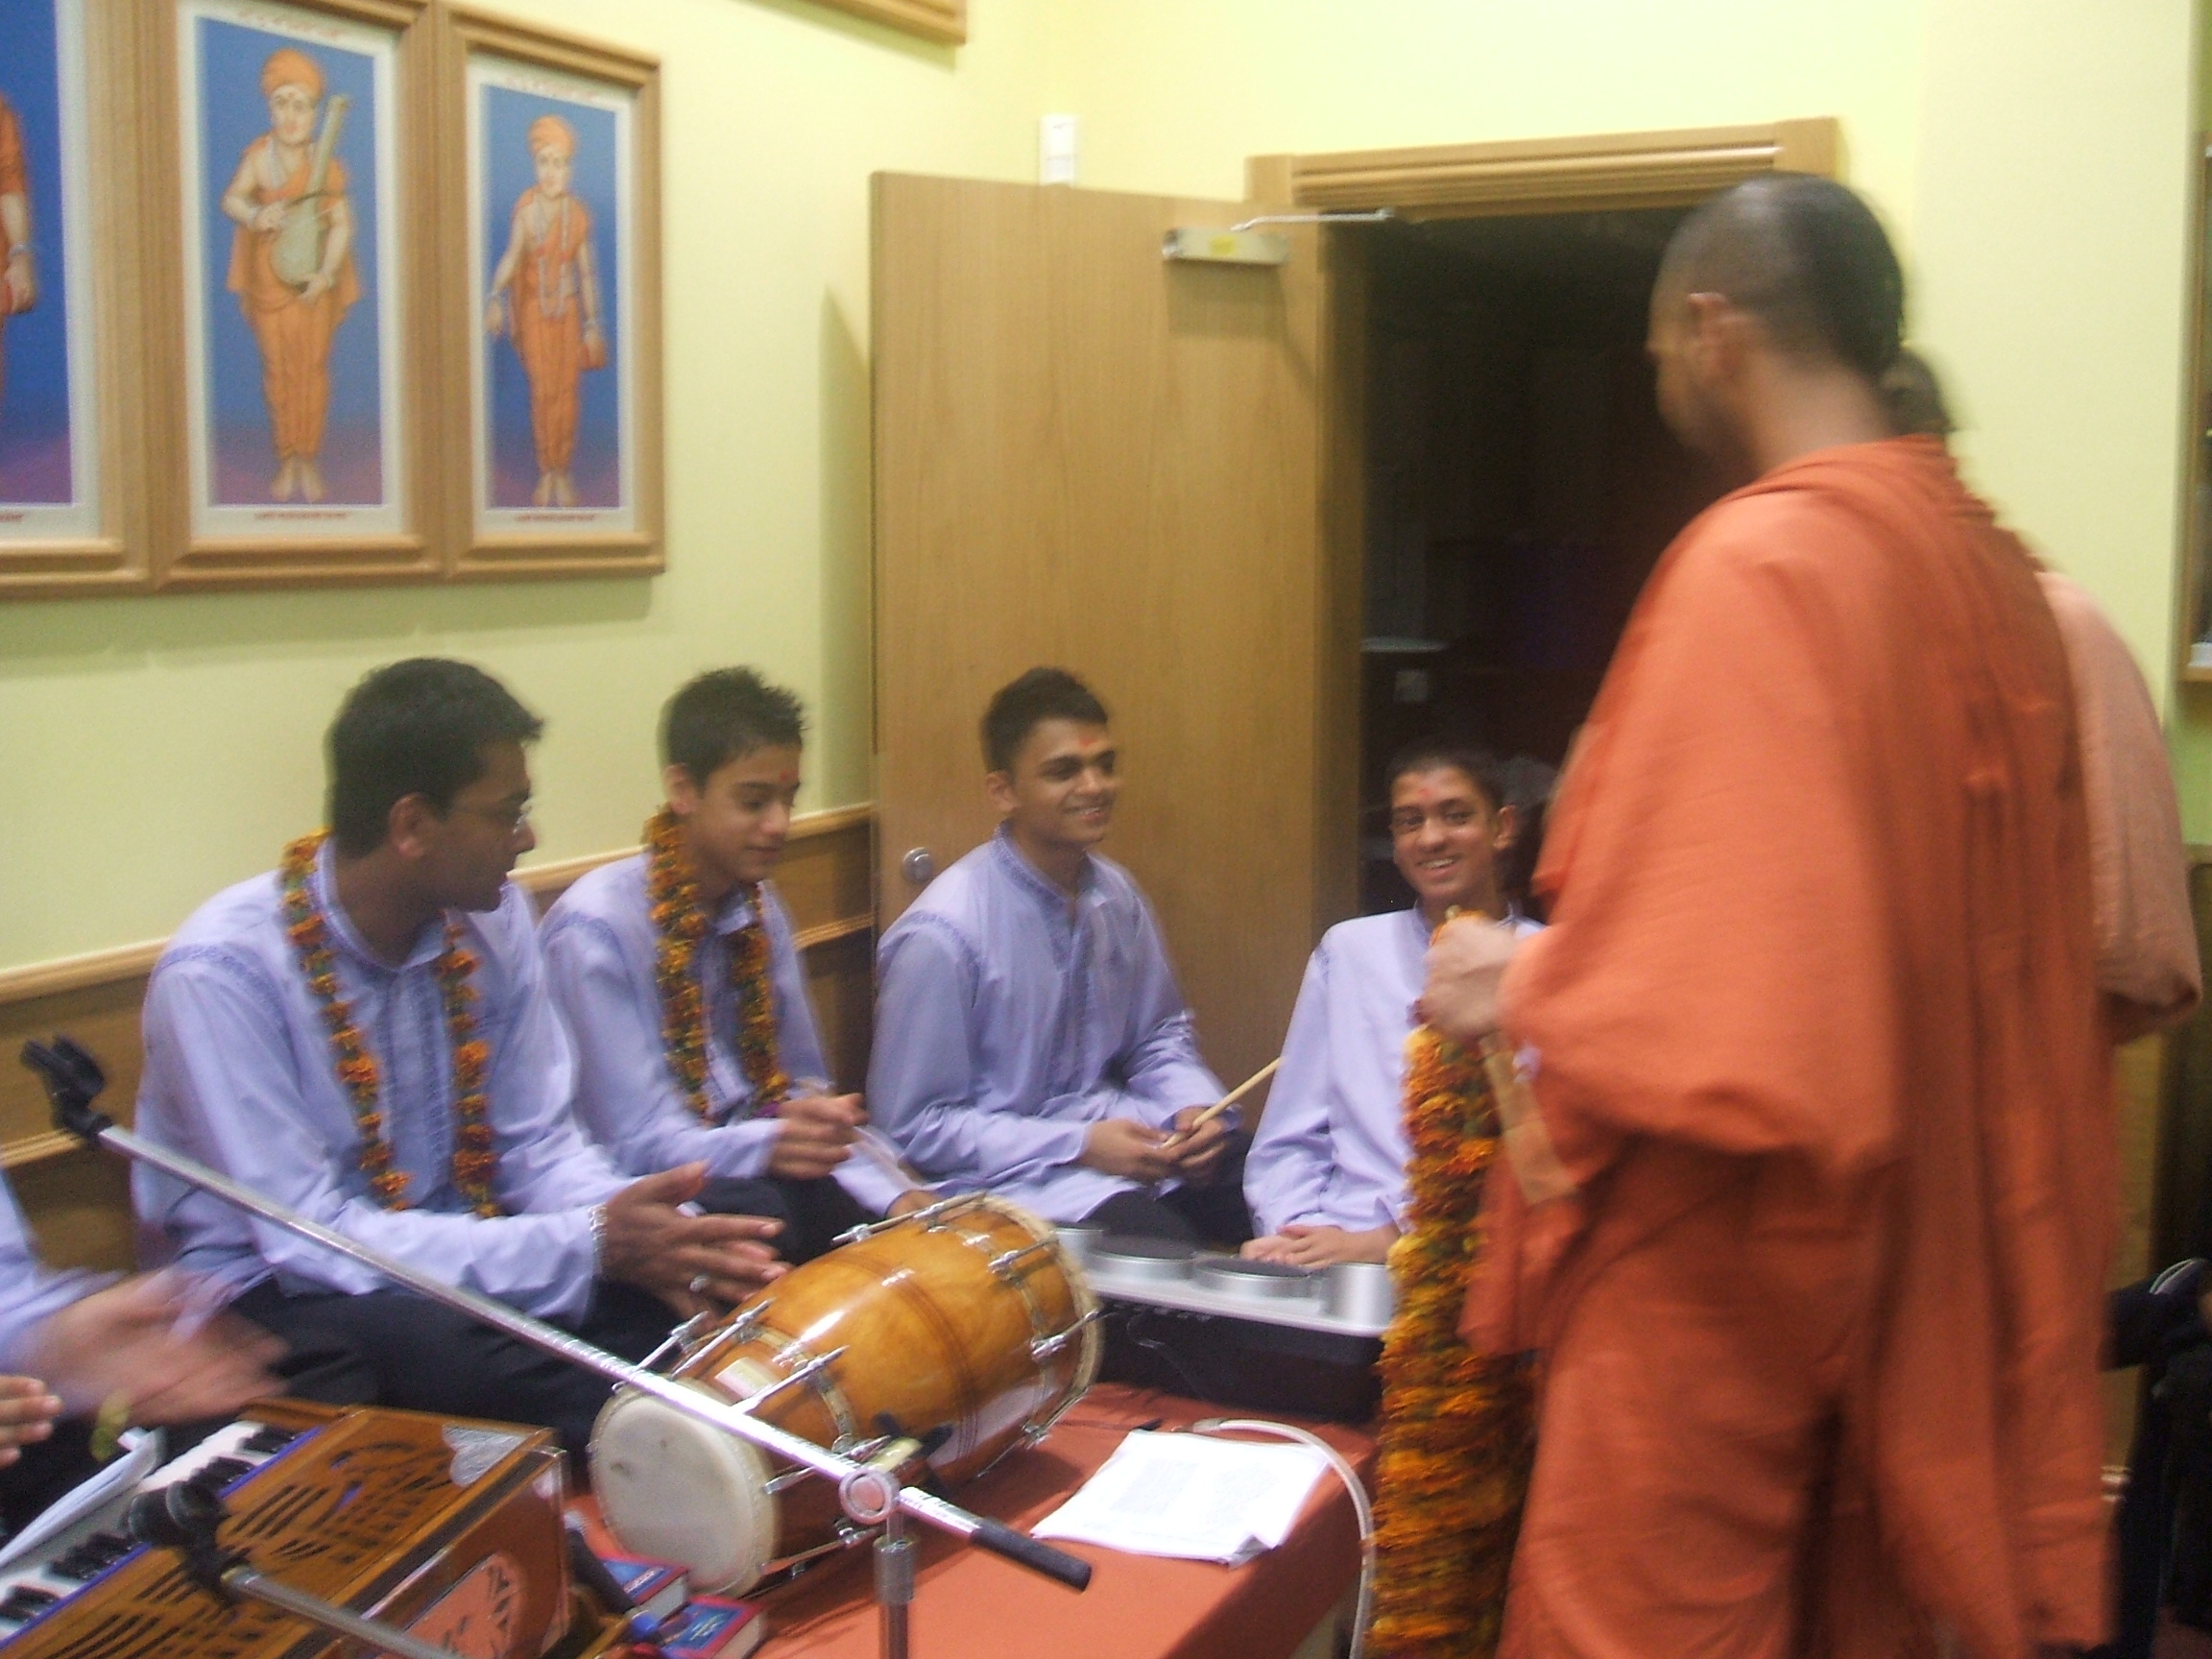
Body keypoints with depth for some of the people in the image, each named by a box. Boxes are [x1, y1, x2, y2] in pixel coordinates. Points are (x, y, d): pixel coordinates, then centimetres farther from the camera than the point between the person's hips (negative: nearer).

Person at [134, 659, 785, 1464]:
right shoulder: (221, 972, -21)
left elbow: (539, 1145, 1)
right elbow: (311, 1240, -24)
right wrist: (589, 1246, -31)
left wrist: (633, 1231, -22)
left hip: (453, 1254, 6)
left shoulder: (490, 918, -3)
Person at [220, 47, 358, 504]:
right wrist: (254, 216, -35)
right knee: (278, 368, 7)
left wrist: (326, 274, -21)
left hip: (315, 278, -1)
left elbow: (342, 223, -10)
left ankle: (309, 460, 15)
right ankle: (286, 460, 17)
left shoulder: (326, 165, -8)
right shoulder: (258, 155, -6)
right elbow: (231, 197, -13)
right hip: (269, 274, 1)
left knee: (312, 366, 4)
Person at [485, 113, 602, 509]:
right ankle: (545, 473, 11)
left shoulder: (578, 214, -1)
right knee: (542, 391, -1)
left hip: (568, 311, 2)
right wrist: (495, 297, -34)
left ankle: (563, 474, 12)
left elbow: (587, 271, 3)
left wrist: (592, 324, 4)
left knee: (566, 391, 3)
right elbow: (511, 257, -17)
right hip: (534, 310, -2)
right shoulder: (525, 209, -8)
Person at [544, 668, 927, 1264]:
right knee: (762, 1213, -35)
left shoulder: (759, 909, 7)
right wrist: (768, 1145, -36)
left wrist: (891, 1193, -7)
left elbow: (802, 1092, 10)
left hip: (760, 1176, 6)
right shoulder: (597, 927, -14)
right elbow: (634, 1146, -18)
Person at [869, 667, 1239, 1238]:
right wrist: (1078, 1145, -19)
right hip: (1012, 1172, -7)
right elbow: (914, 1126, -13)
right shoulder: (941, 933, -17)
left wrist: (1195, 1109, -6)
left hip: (1120, 1133, 7)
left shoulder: (1114, 893, 3)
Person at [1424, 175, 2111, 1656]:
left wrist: (1520, 985, -9)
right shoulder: (1991, 565, 6)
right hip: (1932, 1260, 8)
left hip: (1722, 1269, -8)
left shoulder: (1759, 565, -19)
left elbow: (1724, 996, -26)